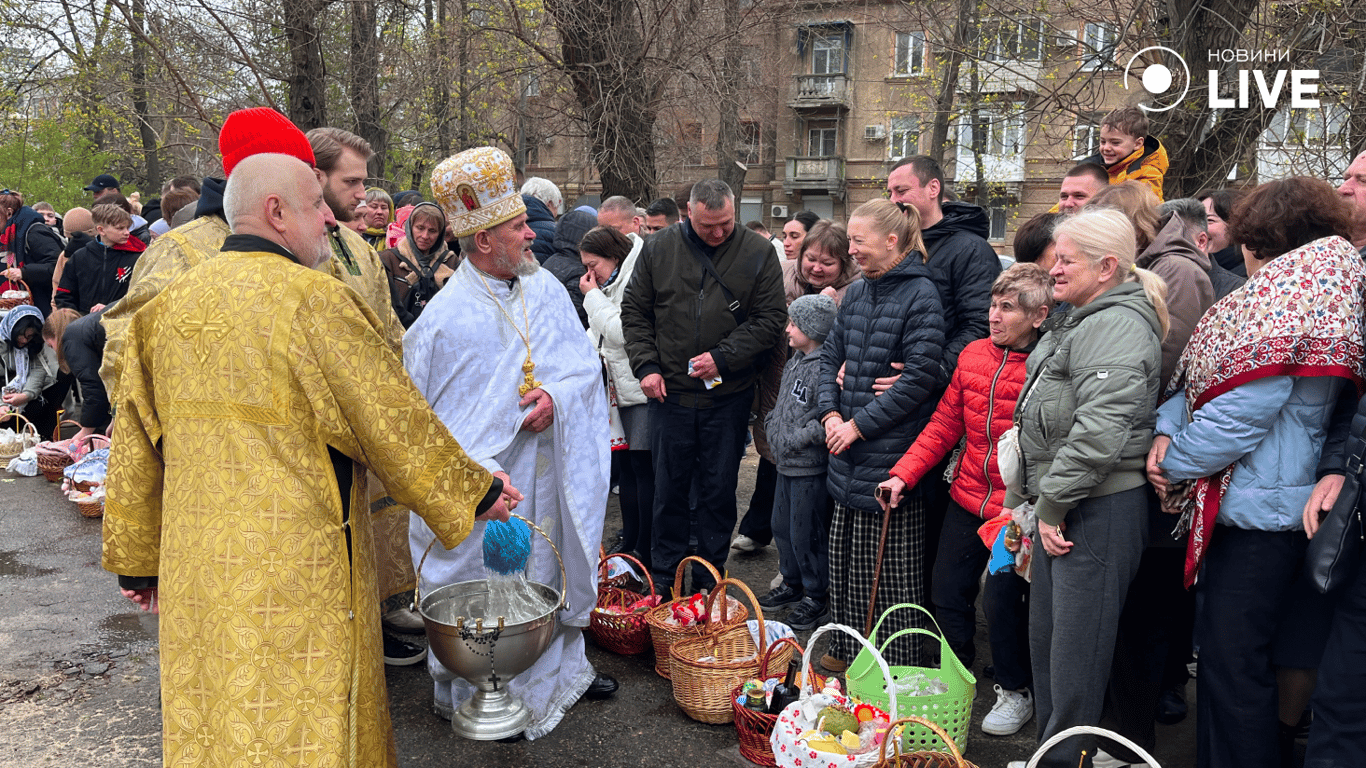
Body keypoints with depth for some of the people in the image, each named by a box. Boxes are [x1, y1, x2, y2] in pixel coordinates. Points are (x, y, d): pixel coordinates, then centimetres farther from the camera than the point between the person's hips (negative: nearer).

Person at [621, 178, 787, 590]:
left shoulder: (758, 253, -1)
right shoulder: (659, 248, 2)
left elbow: (769, 319, -3)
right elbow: (634, 311, 7)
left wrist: (723, 357, -13)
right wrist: (646, 365, -3)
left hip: (729, 395, -1)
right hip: (669, 391, 1)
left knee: (719, 490, 8)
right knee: (669, 487, 10)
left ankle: (709, 576, 24)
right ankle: (664, 575, 25)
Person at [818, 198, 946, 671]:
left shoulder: (920, 295, -12)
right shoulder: (856, 294, 11)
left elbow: (921, 378, -17)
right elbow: (830, 356, 17)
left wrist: (858, 424, -15)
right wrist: (831, 413, 0)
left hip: (893, 454, -7)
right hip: (849, 455, 8)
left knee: (892, 567, 3)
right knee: (845, 558, 16)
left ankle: (899, 666, 18)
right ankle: (848, 650, 31)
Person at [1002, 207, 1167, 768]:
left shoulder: (1117, 326, -16)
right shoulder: (1080, 323, 18)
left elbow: (1100, 429, -26)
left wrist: (1053, 504, -19)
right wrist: (1030, 501, 21)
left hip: (1099, 510, -11)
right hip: (1059, 507, 11)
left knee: (1076, 652, -2)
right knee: (1046, 638, 18)